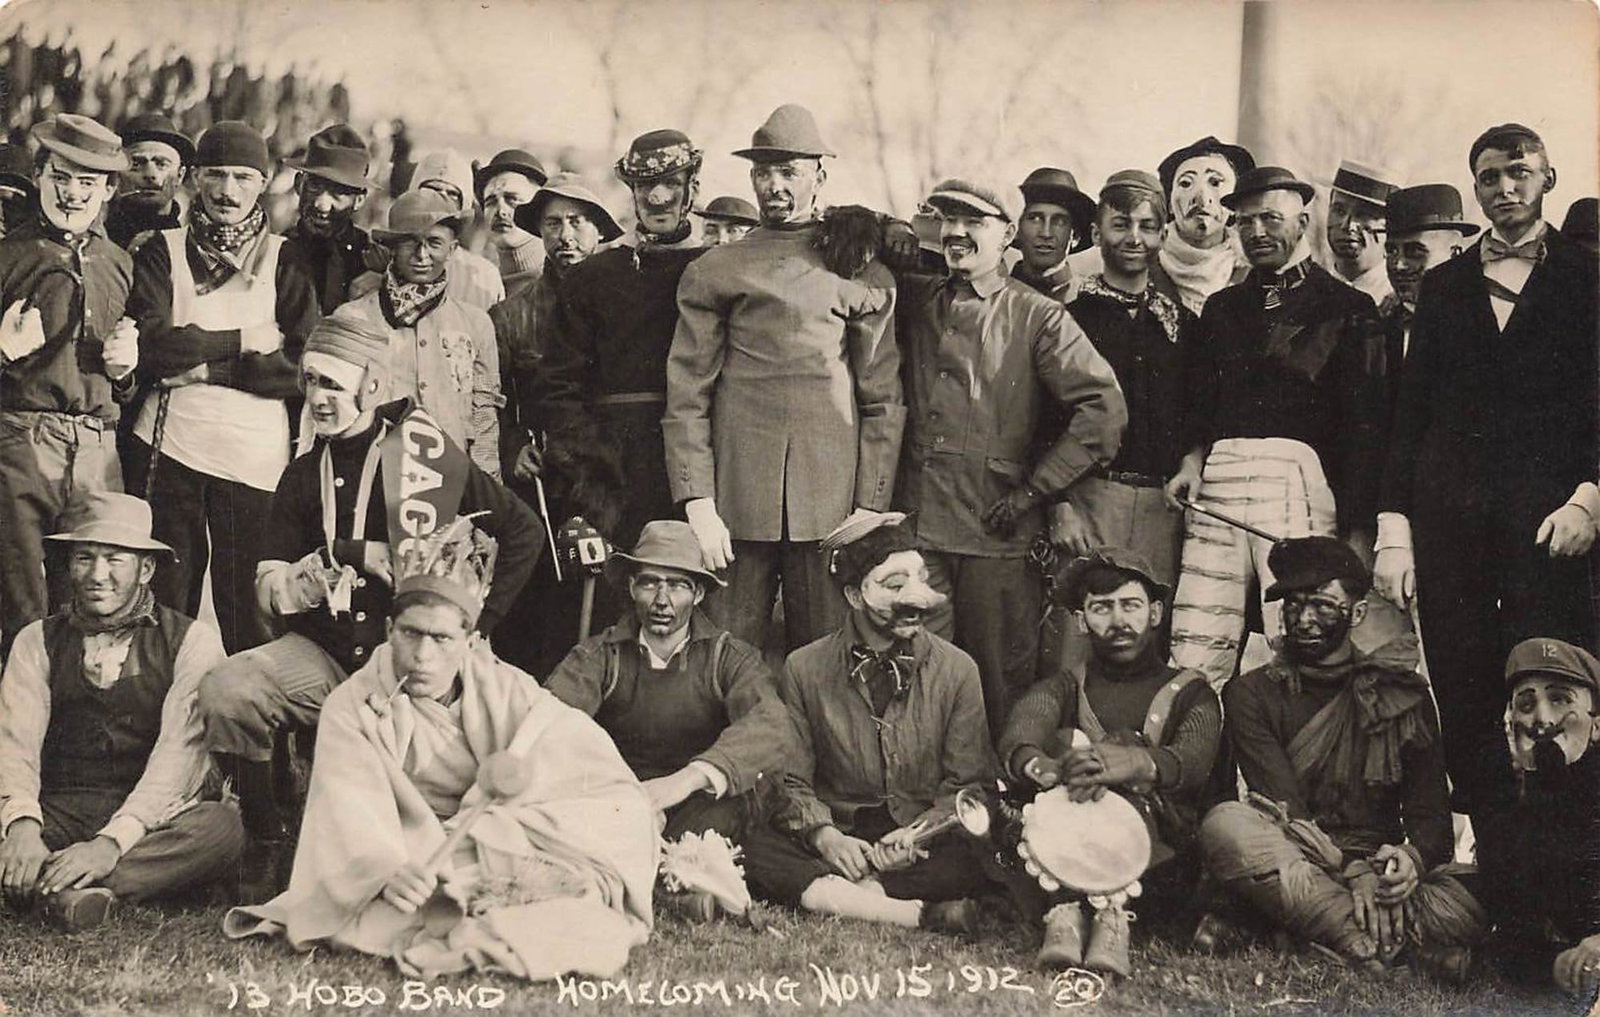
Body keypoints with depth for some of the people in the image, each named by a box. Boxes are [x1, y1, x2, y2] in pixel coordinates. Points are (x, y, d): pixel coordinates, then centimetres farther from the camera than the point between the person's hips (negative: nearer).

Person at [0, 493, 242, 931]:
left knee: (222, 825, -34)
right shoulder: (37, 641, 11)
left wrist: (114, 841, -27)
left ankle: (50, 888, -35)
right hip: (58, 818, 2)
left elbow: (179, 752, -11)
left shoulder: (192, 641, 1)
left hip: (150, 821, -1)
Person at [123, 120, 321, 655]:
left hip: (255, 453, -1)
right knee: (164, 601, 5)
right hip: (166, 446, 1)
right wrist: (243, 341, -8)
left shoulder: (285, 261, 8)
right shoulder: (162, 251, 11)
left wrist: (210, 366, -10)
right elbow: (148, 345, -5)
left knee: (245, 611, 0)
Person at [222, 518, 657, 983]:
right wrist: (387, 871, -40)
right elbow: (352, 809, -20)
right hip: (405, 853, 0)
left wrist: (527, 772, -25)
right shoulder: (352, 708, -4)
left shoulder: (507, 692, 2)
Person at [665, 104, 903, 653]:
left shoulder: (863, 275, 10)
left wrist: (870, 510, 0)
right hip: (736, 507, 0)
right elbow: (686, 401, 4)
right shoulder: (711, 273, 9)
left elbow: (883, 402, 7)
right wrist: (698, 505, -6)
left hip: (831, 511, 0)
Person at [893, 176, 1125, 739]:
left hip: (998, 531, -3)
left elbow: (1104, 408, -7)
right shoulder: (916, 300, 13)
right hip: (916, 526, 3)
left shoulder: (1038, 317, 1)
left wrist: (1033, 488, -8)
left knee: (1001, 687, 3)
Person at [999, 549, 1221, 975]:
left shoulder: (1190, 693, 14)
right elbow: (1016, 742, -9)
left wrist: (1136, 763, -36)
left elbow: (1193, 761, -12)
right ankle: (1064, 912, -40)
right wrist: (1045, 768, -36)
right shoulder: (1064, 688, 17)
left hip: (1162, 867, -1)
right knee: (1065, 738, -19)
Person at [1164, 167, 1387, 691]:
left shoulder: (1347, 308, 8)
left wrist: (1358, 533, -7)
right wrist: (1193, 460, 3)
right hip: (1218, 479, 4)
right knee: (1192, 656, -4)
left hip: (1298, 482, -4)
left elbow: (1365, 426, 1)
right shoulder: (1222, 307, 23)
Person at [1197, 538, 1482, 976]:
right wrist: (1352, 873, -24)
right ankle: (1378, 942, -38)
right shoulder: (1252, 693, 7)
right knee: (1224, 825, -36)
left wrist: (1412, 857, -20)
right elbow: (1283, 807, -7)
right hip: (1292, 865, 0)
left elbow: (1432, 812, 5)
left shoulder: (1402, 693, 14)